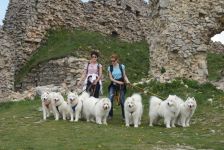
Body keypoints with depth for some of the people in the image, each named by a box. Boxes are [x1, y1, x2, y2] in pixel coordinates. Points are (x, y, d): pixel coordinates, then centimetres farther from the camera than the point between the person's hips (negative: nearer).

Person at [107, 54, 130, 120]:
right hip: (113, 85, 1)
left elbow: (124, 76, 5)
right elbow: (111, 78, -3)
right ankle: (110, 115, -1)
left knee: (122, 101, -1)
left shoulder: (122, 66, -1)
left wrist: (127, 81, -15)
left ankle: (124, 116, 10)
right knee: (110, 99, -14)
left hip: (121, 85, -1)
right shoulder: (109, 68, 1)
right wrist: (118, 82, -17)